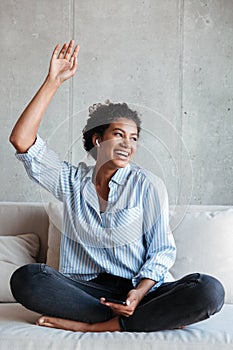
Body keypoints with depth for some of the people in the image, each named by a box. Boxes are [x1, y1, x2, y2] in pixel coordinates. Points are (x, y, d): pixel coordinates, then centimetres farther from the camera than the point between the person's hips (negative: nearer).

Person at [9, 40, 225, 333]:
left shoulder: (148, 185, 3)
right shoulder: (71, 180, 8)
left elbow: (162, 250, 2)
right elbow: (22, 140, -2)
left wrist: (140, 293, -18)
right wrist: (53, 82, -5)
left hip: (138, 290, -1)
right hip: (84, 290, 1)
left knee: (209, 291, -28)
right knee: (25, 278, -29)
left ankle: (90, 326, -24)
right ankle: (152, 319, -22)